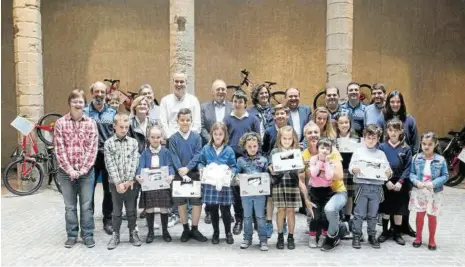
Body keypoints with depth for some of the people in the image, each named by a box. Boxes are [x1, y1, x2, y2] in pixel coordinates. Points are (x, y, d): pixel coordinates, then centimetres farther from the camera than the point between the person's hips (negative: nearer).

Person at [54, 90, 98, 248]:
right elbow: (59, 149, -4)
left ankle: (88, 235, 19)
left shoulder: (91, 123, 0)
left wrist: (83, 169, -11)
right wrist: (69, 169, -11)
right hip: (66, 172, 0)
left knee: (86, 205, 7)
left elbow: (93, 148, -3)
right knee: (70, 206, 11)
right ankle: (72, 235, 23)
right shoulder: (60, 123, -1)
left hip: (86, 171, 0)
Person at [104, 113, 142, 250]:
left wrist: (129, 181, -11)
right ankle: (115, 235, 20)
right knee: (116, 211, 9)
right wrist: (118, 183, -14)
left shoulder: (133, 142, 3)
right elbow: (110, 164, -8)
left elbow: (134, 162, -3)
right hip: (115, 183, -1)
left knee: (131, 210, 10)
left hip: (131, 183, 1)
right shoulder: (108, 143, -2)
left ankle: (133, 233, 23)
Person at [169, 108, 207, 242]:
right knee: (181, 202, 7)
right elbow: (174, 157, -7)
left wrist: (187, 168, -19)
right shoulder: (173, 138, 0)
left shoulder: (196, 137, 1)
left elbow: (198, 155, -6)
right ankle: (186, 229, 21)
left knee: (197, 202, 1)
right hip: (179, 174, 0)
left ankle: (194, 229, 15)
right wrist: (182, 173, -18)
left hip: (194, 173, 0)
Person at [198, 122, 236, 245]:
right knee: (213, 210, 11)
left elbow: (233, 167, 2)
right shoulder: (206, 149, 3)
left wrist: (231, 173, -18)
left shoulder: (229, 150, -1)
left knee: (225, 210, 3)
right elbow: (201, 163, 11)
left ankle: (228, 232, 23)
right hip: (210, 184, 1)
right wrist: (201, 169, -9)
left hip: (224, 184, -1)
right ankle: (215, 232, 28)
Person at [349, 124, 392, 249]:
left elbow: (387, 170, 8)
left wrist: (388, 173, -15)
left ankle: (372, 236, 22)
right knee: (359, 213, 2)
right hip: (362, 186, -2)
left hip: (377, 187, 2)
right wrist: (354, 169, -23)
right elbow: (351, 166, -2)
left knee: (373, 214, 10)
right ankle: (356, 236, 11)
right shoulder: (358, 151, 5)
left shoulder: (381, 154, 12)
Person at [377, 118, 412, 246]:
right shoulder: (382, 147, -4)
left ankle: (397, 233, 23)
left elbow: (408, 168, -4)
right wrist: (386, 181, -14)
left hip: (400, 183, 0)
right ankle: (385, 231, 25)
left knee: (399, 209, 9)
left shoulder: (406, 148, -3)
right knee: (386, 209, 10)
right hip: (385, 182, 0)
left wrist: (400, 182, -14)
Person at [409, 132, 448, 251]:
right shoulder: (416, 158, -4)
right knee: (419, 214, 9)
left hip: (434, 192, -1)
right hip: (419, 191, 1)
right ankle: (418, 237, 27)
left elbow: (445, 176, -5)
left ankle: (432, 239, 26)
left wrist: (433, 184, -19)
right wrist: (416, 182, -17)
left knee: (432, 216, 9)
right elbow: (412, 173, 2)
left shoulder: (440, 160, -9)